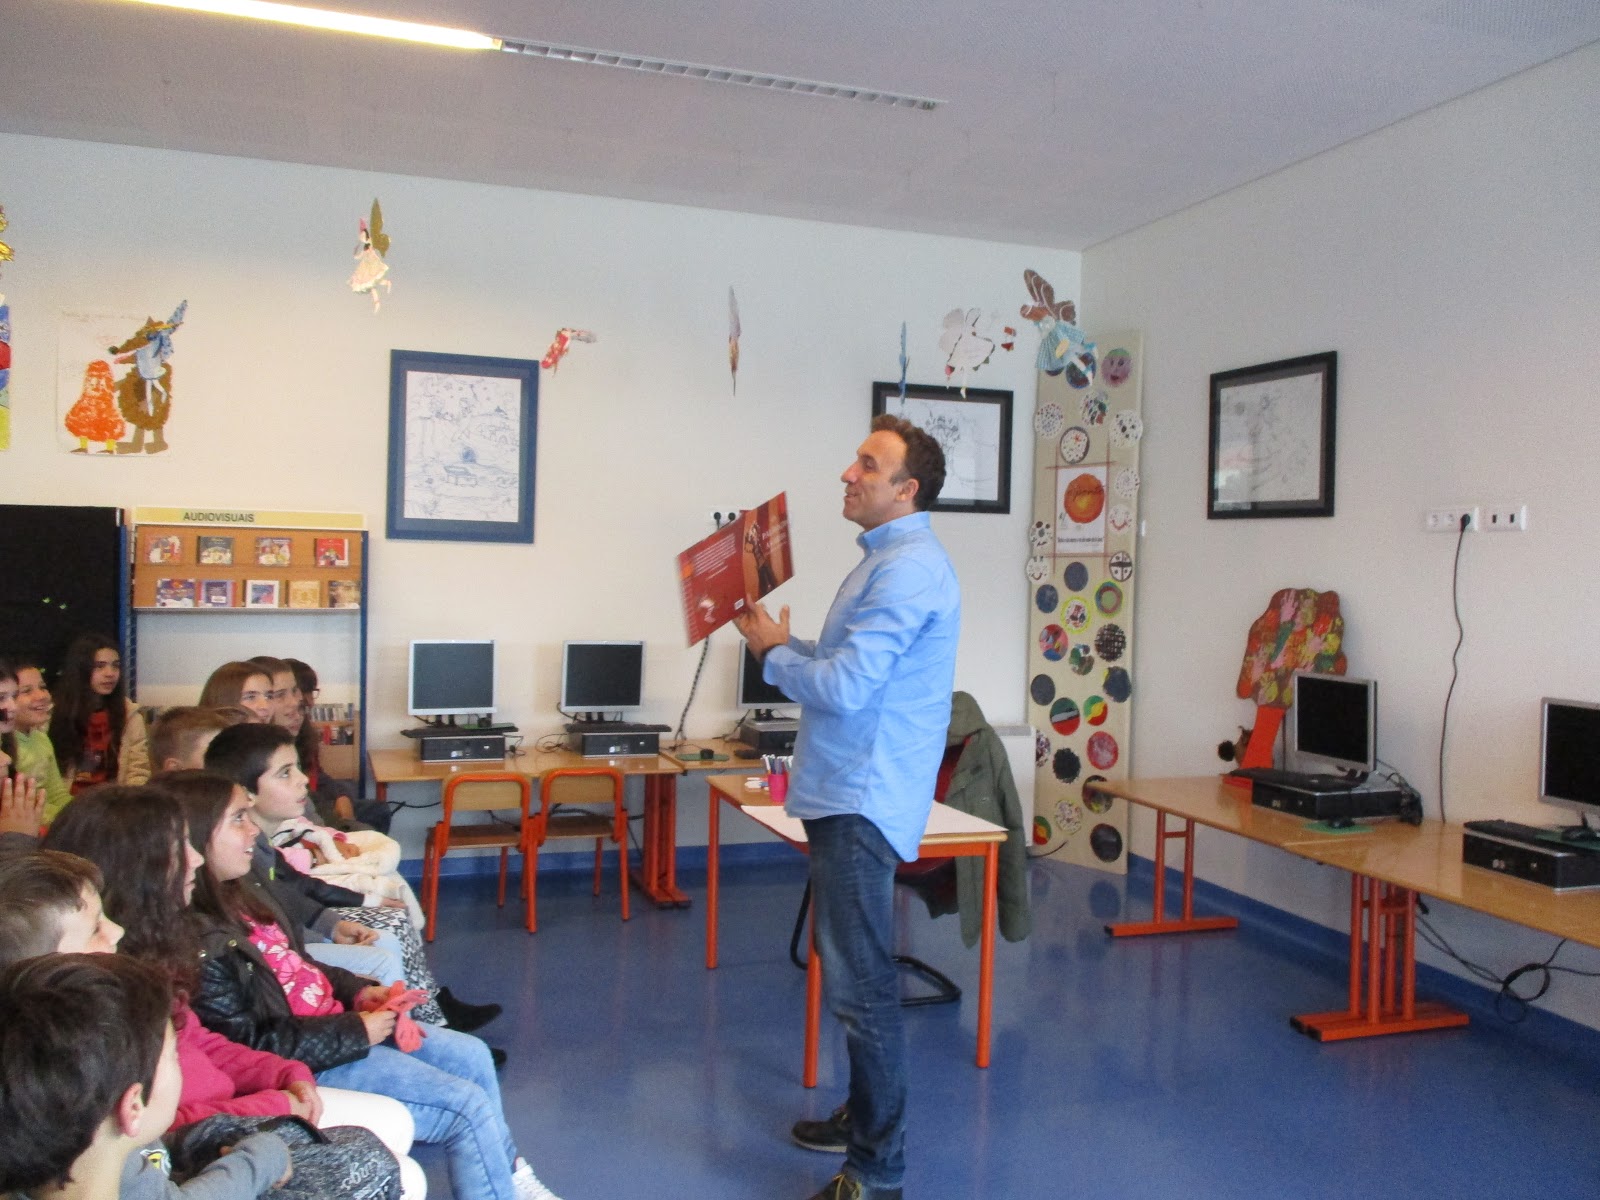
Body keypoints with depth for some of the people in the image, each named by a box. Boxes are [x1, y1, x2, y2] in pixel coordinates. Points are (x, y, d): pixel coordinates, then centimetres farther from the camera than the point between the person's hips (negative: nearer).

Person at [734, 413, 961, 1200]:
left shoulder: (908, 570, -19)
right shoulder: (888, 560, 16)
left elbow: (844, 687, -25)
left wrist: (773, 654, -7)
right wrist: (785, 644, 8)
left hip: (862, 802, -11)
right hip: (847, 793, 11)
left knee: (861, 987, -4)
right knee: (855, 974, 22)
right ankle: (864, 1119, 38)